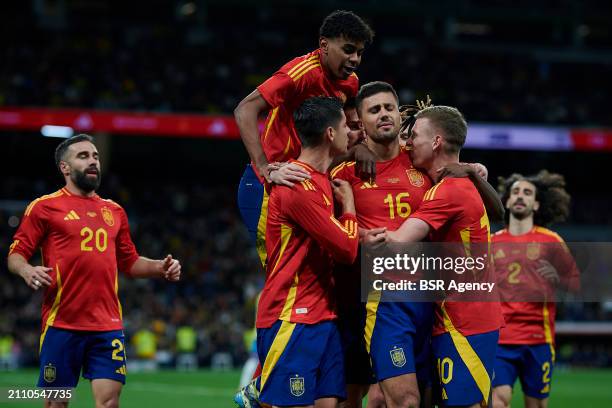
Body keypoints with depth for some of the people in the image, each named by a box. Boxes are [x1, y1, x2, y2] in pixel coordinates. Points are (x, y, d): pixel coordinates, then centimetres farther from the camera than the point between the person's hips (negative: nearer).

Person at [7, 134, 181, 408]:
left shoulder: (114, 211, 17)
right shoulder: (44, 207, 3)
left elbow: (129, 263, 24)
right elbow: (15, 255, 1)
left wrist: (160, 268, 7)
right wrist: (27, 270, -21)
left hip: (108, 325, 3)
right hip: (62, 325, -3)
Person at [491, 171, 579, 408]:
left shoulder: (551, 241, 5)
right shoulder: (491, 242, 9)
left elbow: (577, 283, 8)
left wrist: (557, 278, -11)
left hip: (537, 339, 0)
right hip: (498, 338, 0)